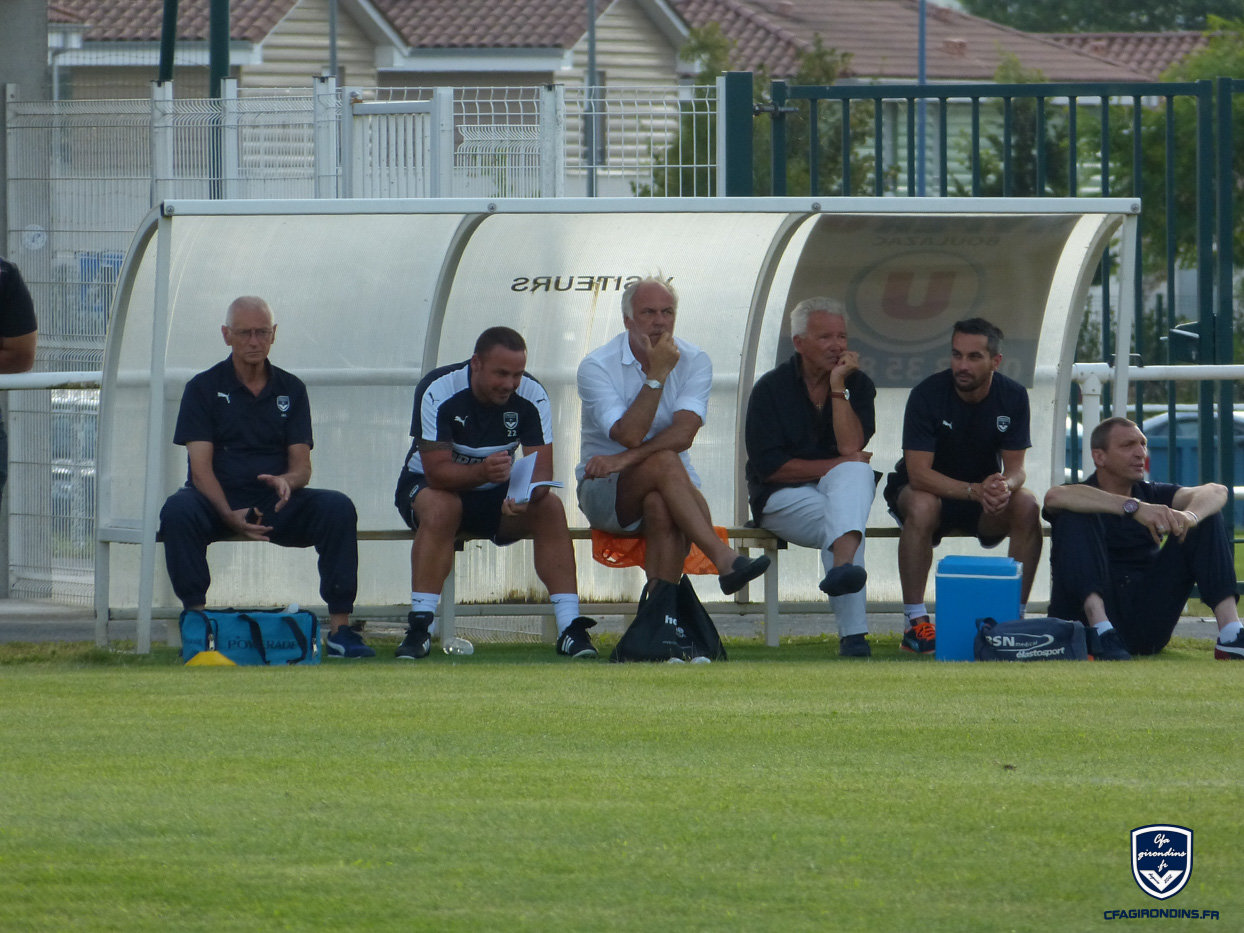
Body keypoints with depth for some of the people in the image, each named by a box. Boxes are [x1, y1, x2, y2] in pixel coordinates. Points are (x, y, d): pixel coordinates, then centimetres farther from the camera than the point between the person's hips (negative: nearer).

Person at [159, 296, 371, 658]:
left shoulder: (291, 390, 12)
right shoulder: (203, 388, 3)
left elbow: (302, 466, 5)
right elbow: (201, 467, -7)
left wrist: (285, 481, -22)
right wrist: (230, 516, -25)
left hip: (276, 505, 2)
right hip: (218, 504, -2)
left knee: (338, 508, -26)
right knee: (178, 510, -36)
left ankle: (339, 628, -27)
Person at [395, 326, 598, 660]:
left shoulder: (532, 396, -15)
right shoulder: (438, 391, -24)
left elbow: (541, 469, -21)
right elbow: (437, 471, -29)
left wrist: (525, 497, -44)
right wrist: (482, 472, -49)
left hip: (496, 495, 3)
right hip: (427, 485, -3)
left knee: (549, 508, -24)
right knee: (440, 507, -37)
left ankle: (570, 626, -26)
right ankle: (419, 626, -36)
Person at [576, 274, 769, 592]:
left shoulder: (694, 361, 1)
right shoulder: (597, 366, -6)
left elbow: (683, 434, -15)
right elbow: (629, 435, -19)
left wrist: (625, 459, -26)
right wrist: (657, 375, -20)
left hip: (667, 484, 2)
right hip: (605, 492, -2)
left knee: (661, 507, -35)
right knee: (664, 462, -33)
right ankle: (724, 559, -44)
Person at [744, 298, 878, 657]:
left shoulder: (858, 385, 5)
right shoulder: (771, 388, -1)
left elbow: (851, 448, -12)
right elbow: (770, 466, -9)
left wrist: (838, 386, -15)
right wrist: (838, 465, -12)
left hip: (841, 491, 2)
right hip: (782, 498, -2)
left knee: (856, 473, -34)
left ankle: (841, 564, -61)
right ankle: (852, 634, -50)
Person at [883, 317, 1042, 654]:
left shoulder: (1012, 397, -10)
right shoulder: (928, 394, -21)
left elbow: (1016, 468, -11)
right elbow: (919, 474, -27)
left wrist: (1005, 485, -37)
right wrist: (975, 490, -41)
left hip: (983, 492, 3)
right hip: (929, 489, -3)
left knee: (1027, 507, -27)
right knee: (922, 507, -38)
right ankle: (915, 622, -31)